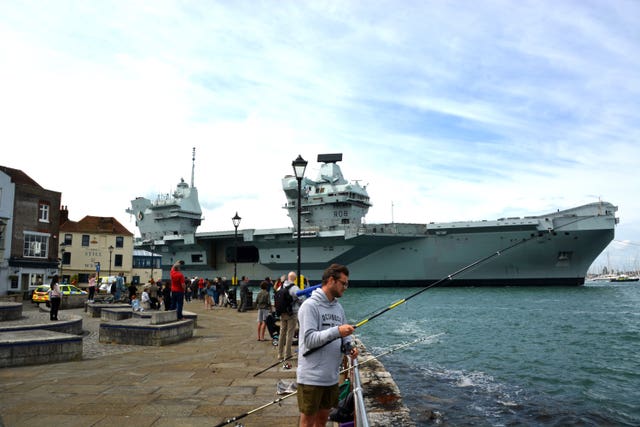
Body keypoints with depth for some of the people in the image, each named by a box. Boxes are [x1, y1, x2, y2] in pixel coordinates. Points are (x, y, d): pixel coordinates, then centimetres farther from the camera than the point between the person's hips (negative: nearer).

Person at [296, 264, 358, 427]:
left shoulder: (338, 307, 9)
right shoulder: (310, 305, -15)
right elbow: (309, 339, -21)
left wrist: (350, 346, -5)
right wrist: (336, 331, -31)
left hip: (331, 376, 7)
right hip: (311, 377, -7)